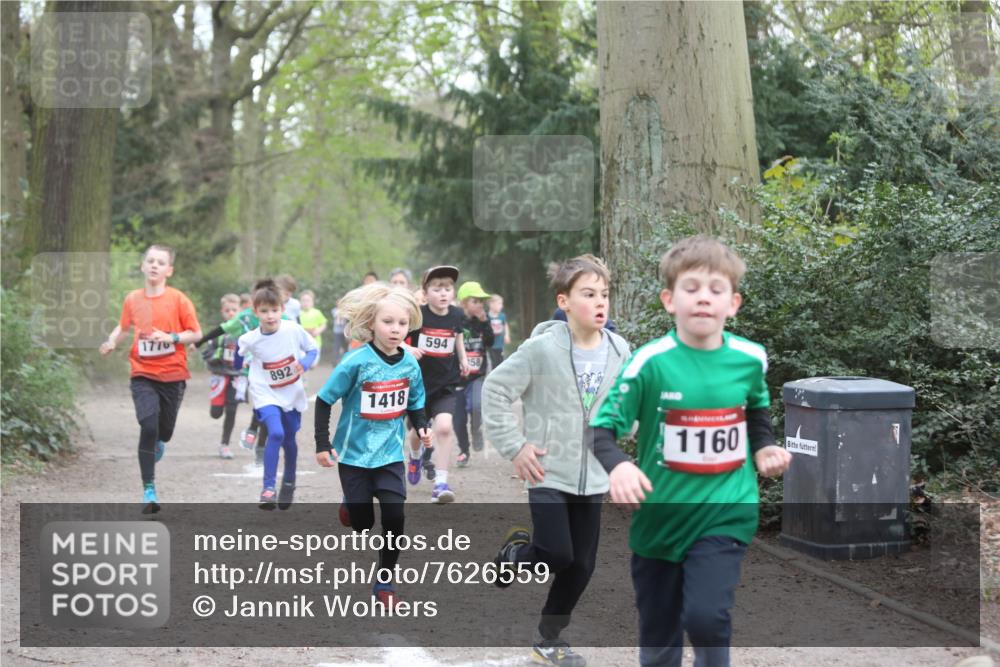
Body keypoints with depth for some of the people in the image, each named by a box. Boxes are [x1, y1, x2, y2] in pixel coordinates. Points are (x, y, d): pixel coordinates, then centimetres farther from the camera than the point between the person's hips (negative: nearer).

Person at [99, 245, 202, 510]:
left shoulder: (178, 299, -7)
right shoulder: (132, 299, 0)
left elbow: (196, 334, -4)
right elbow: (124, 326, 18)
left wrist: (171, 337, -19)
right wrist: (112, 342, -1)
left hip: (172, 375, 0)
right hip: (143, 375, 0)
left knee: (164, 431, 11)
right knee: (148, 427, -17)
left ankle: (158, 443, 52)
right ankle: (149, 490, -10)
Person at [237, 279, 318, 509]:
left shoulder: (294, 330, -17)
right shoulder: (250, 340, -16)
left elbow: (312, 349, -3)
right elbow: (241, 356, 6)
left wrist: (305, 364, -22)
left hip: (292, 394, 2)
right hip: (266, 395, -2)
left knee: (289, 440, 16)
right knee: (276, 433, -25)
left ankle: (289, 483, 41)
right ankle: (268, 487, -17)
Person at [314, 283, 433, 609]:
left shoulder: (409, 364, -5)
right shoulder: (356, 362, -18)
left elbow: (414, 404, 10)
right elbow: (324, 401, -10)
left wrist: (421, 427, -9)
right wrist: (323, 444, -12)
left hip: (390, 453, 3)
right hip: (354, 452, -3)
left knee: (394, 516, -8)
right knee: (362, 523, 6)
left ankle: (385, 581, 8)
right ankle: (351, 505, 43)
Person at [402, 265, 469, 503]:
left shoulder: (456, 315, -2)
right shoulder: (417, 315, -14)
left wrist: (463, 359, 12)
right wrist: (407, 349, -26)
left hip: (447, 384, 1)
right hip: (419, 382, -1)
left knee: (444, 427, -19)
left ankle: (441, 483, -13)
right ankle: (416, 456, 52)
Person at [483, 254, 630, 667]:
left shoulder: (619, 351, -2)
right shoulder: (543, 348, -15)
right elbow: (495, 390, -9)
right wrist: (514, 447, -12)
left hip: (592, 477, 5)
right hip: (549, 473, -4)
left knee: (582, 566, 7)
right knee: (557, 554, -14)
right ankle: (517, 551, 21)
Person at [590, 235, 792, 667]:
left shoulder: (750, 359, -3)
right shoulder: (650, 362, -13)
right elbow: (603, 430, -10)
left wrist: (765, 449, 2)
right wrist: (617, 466, -30)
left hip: (725, 514, 0)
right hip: (659, 517, 0)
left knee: (706, 616, -20)